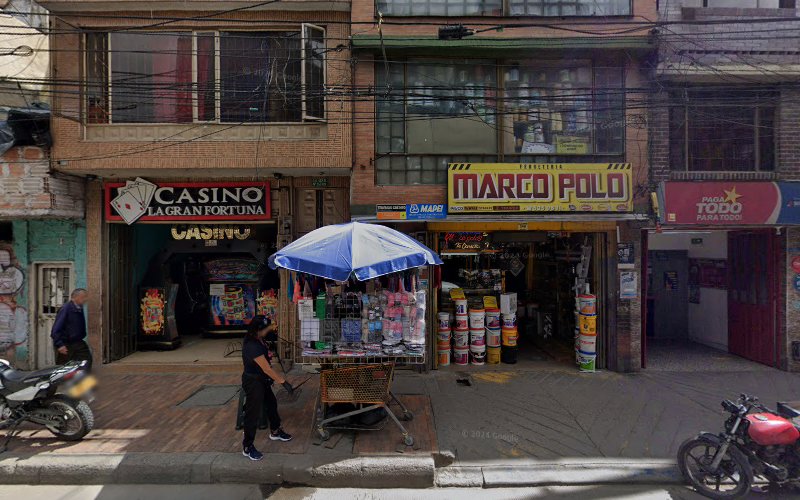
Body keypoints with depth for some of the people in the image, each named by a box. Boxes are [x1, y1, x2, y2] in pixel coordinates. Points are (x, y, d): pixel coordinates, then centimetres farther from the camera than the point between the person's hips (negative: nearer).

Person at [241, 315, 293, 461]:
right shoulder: (252, 346, -31)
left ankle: (275, 432, 45)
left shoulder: (258, 339, -4)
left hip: (262, 380, 10)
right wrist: (284, 382, -27)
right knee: (253, 414, 1)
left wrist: (272, 327, 0)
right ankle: (247, 448, 16)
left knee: (271, 404, 24)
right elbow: (267, 369, -31)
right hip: (253, 382, -10)